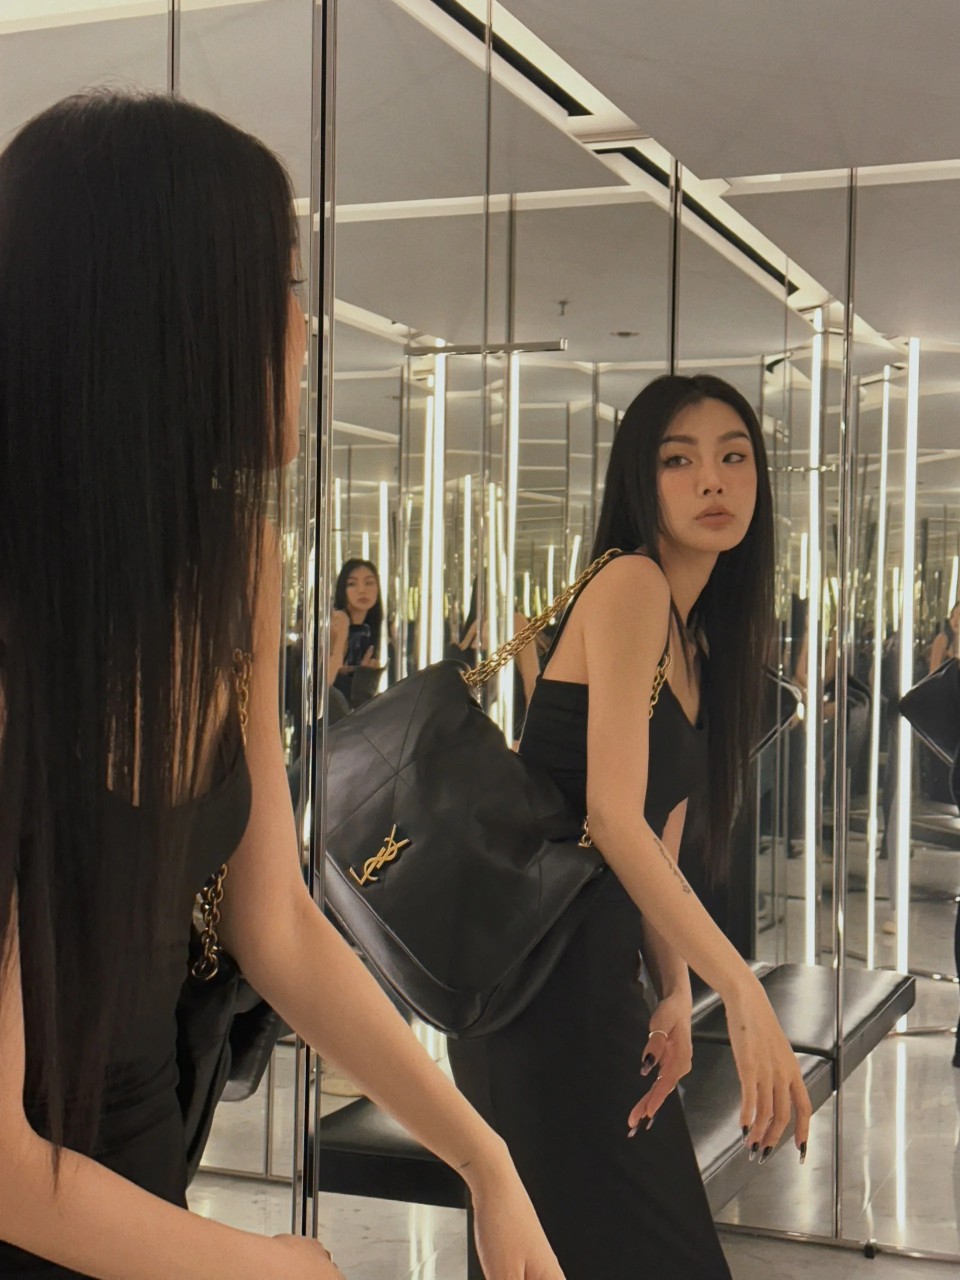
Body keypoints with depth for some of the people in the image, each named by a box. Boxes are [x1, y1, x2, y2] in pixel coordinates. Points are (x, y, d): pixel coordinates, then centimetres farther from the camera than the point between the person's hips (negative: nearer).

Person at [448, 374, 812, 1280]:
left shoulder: (698, 642, 16)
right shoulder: (630, 583, -12)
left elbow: (658, 845, 12)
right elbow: (612, 814, -22)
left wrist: (675, 994, -4)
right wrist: (742, 992, -27)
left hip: (604, 974, 9)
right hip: (543, 970, -9)